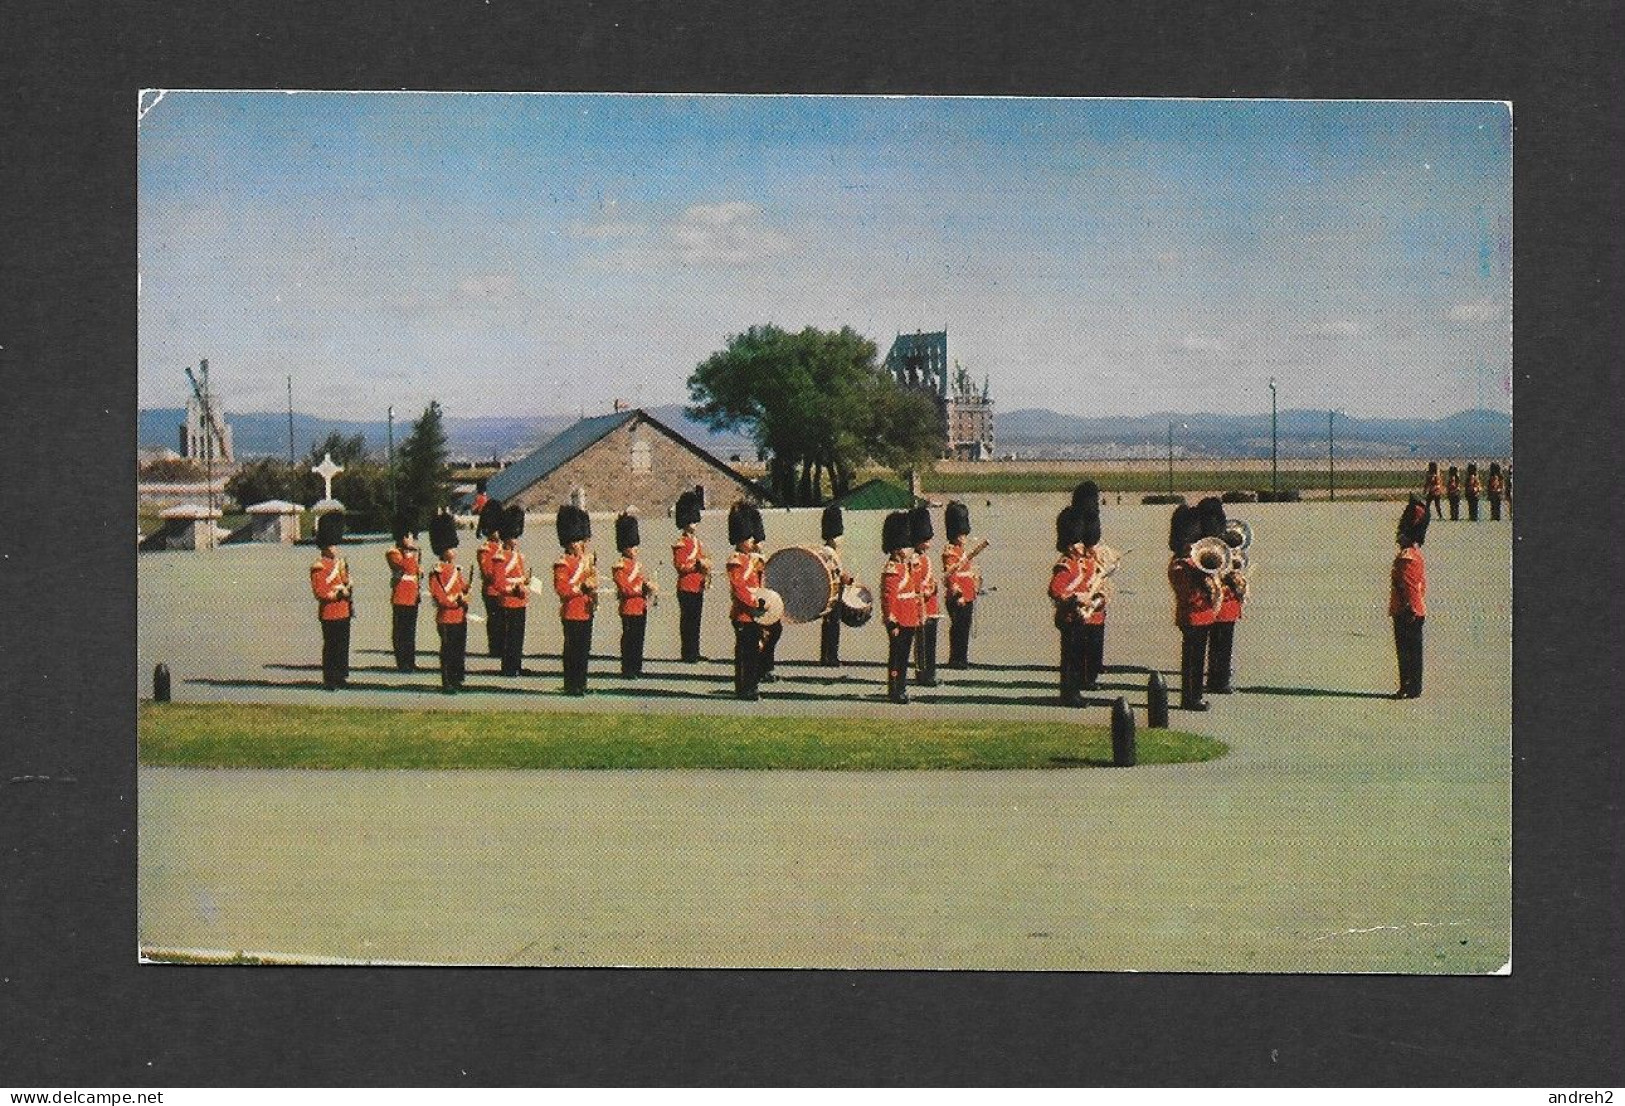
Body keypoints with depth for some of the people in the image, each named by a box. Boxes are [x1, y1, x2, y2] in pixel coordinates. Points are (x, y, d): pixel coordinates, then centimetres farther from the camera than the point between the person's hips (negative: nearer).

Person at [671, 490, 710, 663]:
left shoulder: (697, 541, 17)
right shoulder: (680, 544, -9)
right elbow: (679, 566, -16)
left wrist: (706, 566, 4)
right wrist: (697, 564, -23)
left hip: (698, 588, 9)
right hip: (686, 589, -9)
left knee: (695, 621, 12)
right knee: (687, 621, -5)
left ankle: (695, 653, 18)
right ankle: (688, 655, -4)